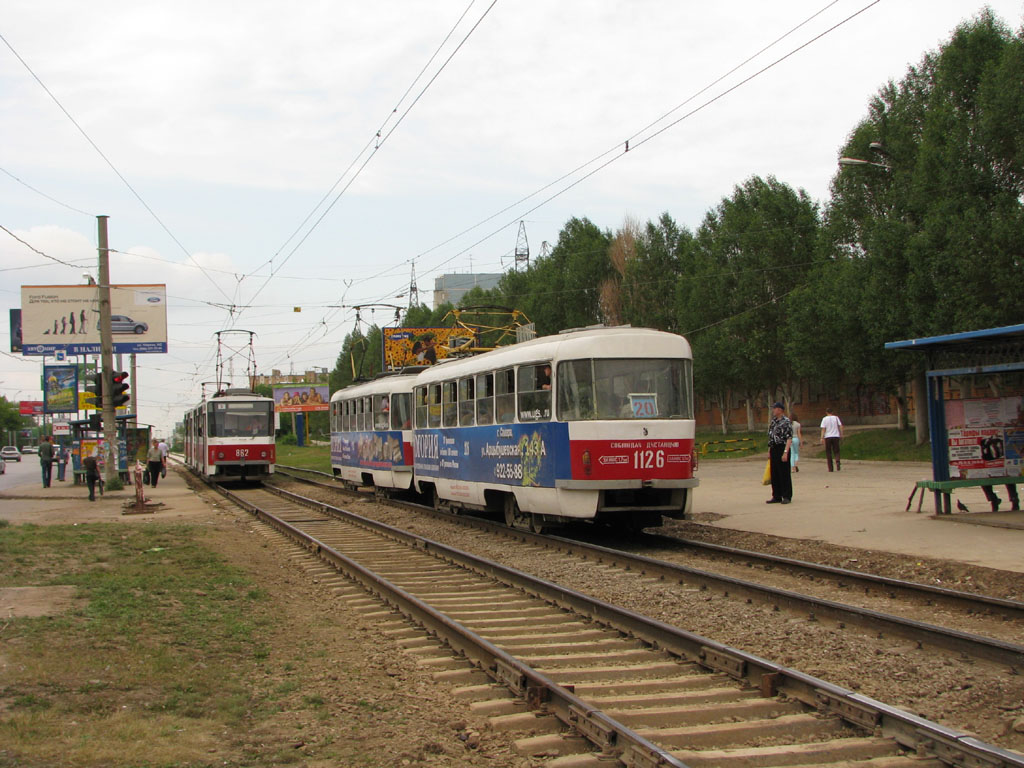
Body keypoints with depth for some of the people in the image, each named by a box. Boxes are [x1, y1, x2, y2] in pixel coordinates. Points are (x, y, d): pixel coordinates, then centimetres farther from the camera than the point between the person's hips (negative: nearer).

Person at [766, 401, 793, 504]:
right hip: (773, 449, 8)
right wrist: (769, 451, 16)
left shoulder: (786, 422, -11)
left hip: (782, 449, -8)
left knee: (784, 474, -2)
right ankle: (776, 496, 17)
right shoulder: (773, 422, 13)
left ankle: (787, 496, 5)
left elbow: (789, 439, -17)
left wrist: (785, 452, -23)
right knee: (774, 474, 9)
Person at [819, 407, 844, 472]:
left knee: (828, 452, 6)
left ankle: (830, 468, 5)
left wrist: (822, 438, -7)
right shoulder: (836, 417, 5)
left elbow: (823, 429, -7)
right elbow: (840, 426, 3)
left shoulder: (825, 419, -2)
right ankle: (837, 462, -21)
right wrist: (841, 435, 9)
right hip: (836, 436, 2)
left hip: (828, 437, -2)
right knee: (836, 451, 8)